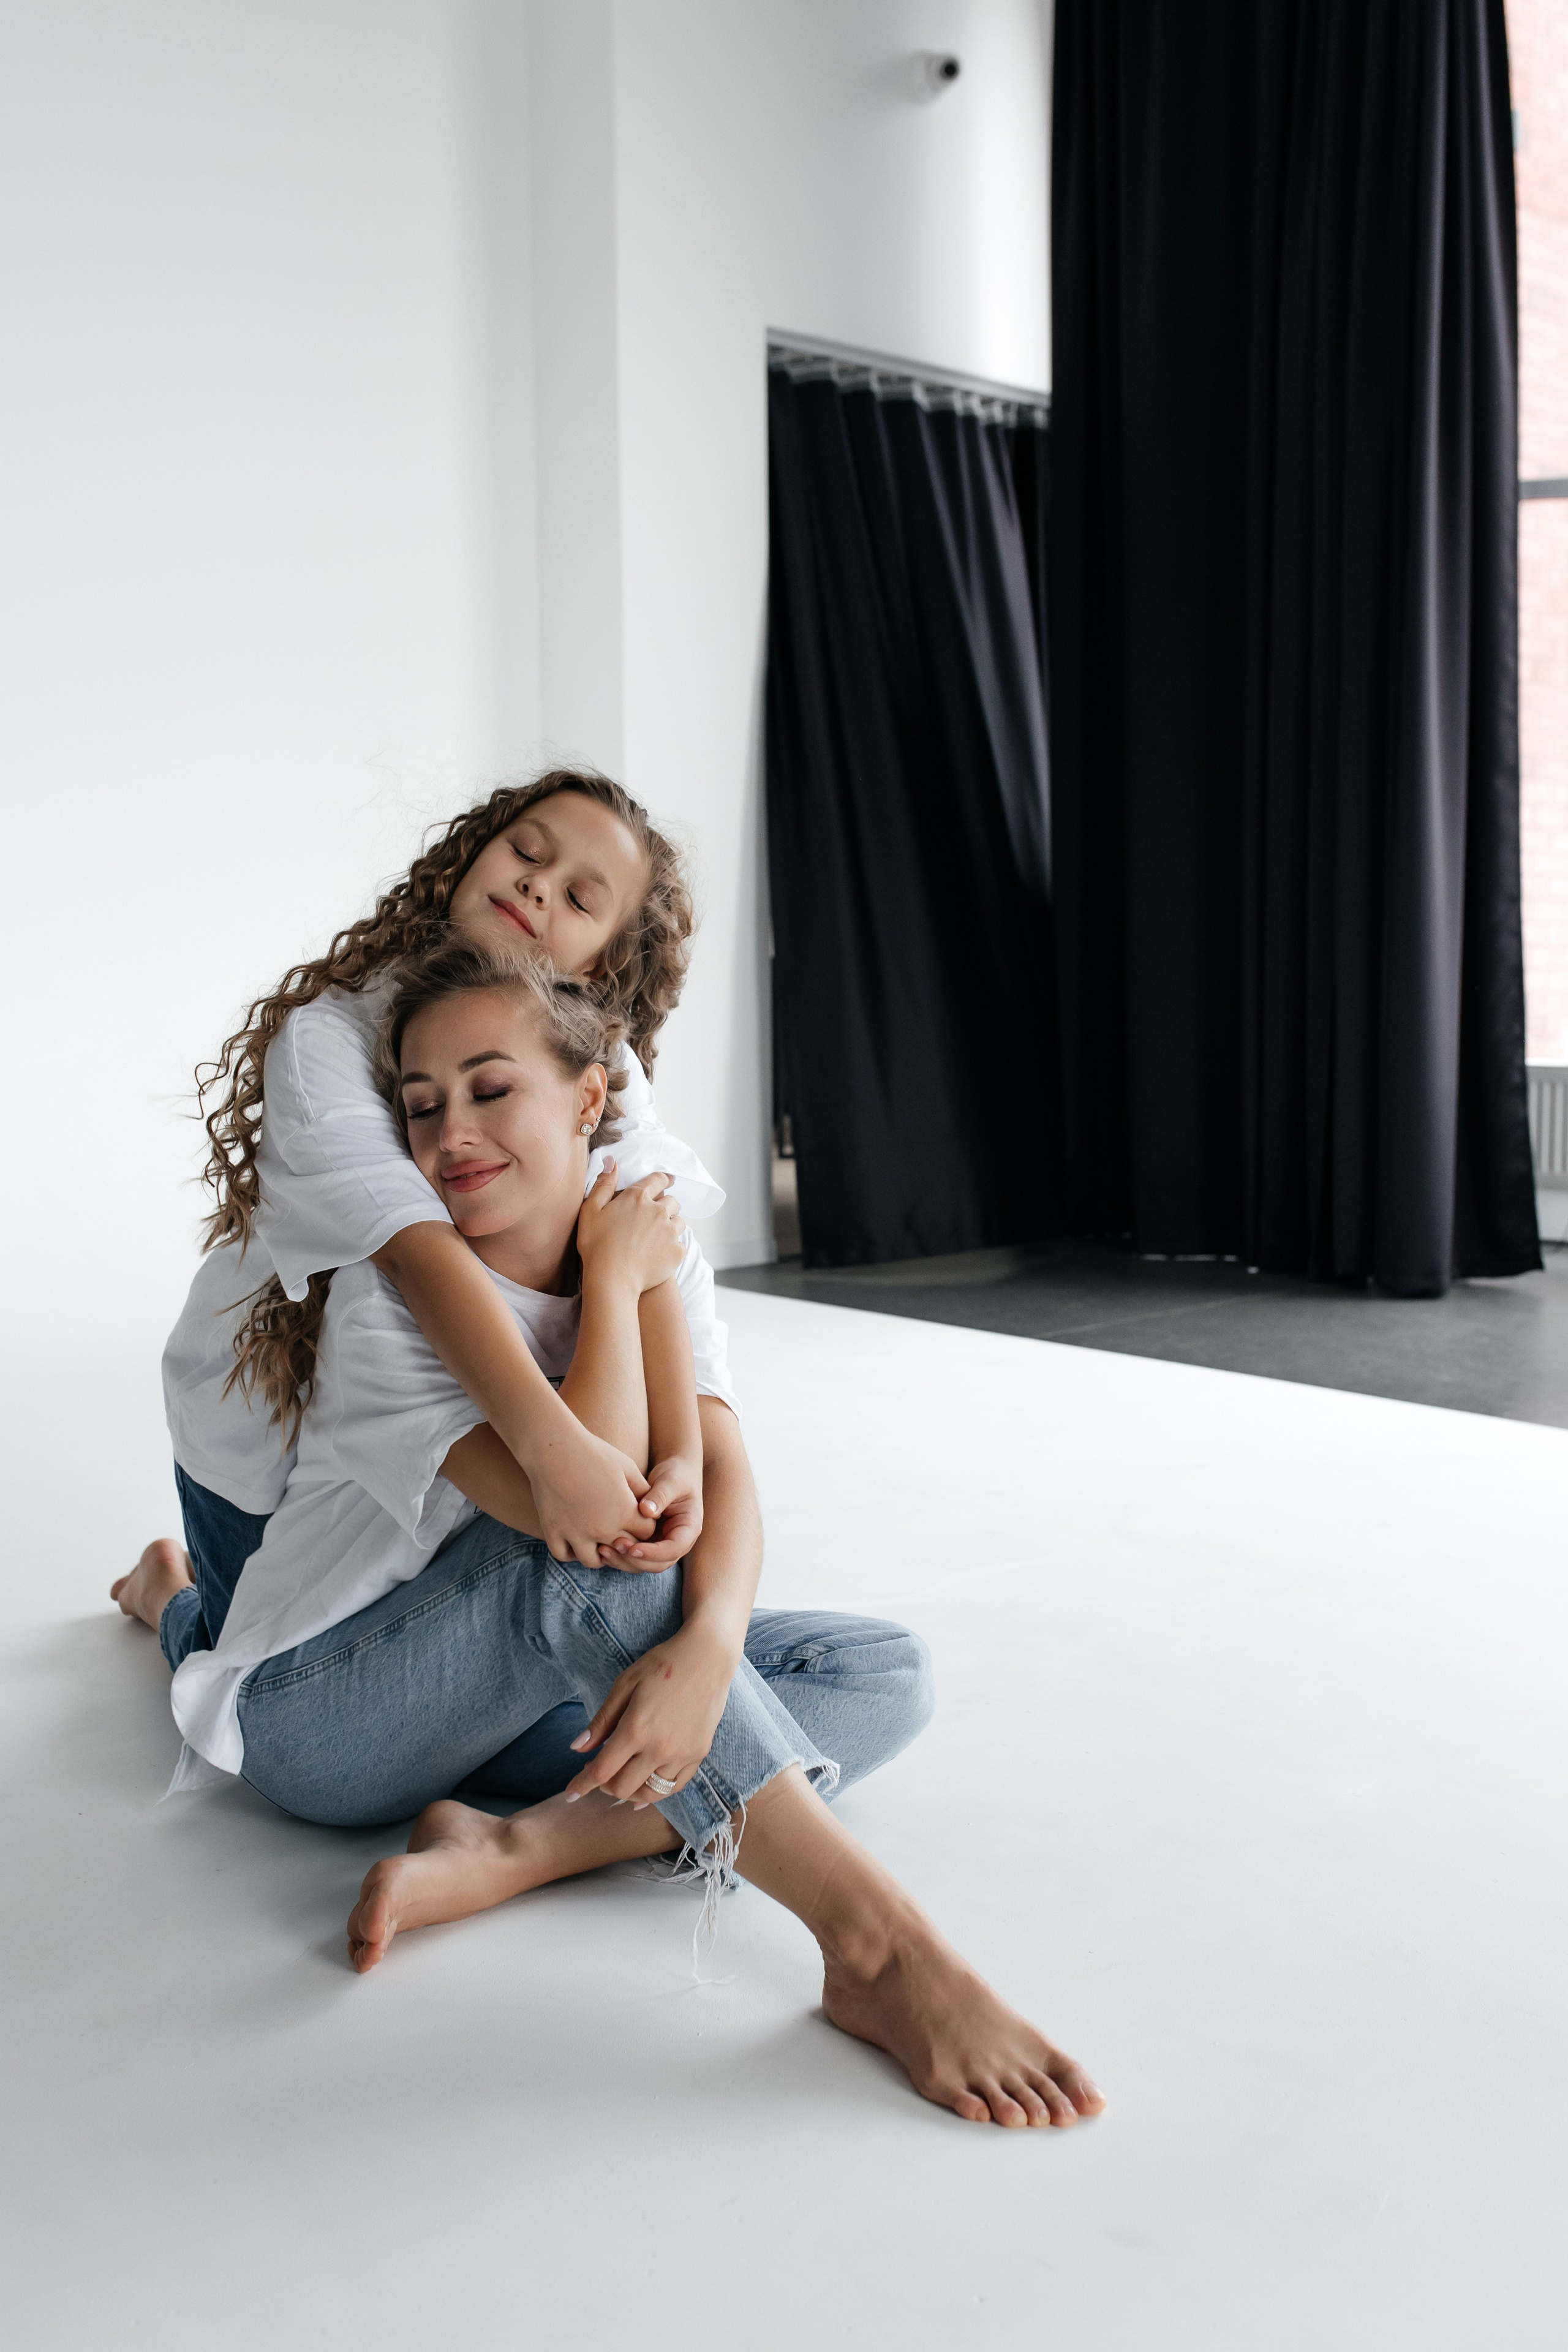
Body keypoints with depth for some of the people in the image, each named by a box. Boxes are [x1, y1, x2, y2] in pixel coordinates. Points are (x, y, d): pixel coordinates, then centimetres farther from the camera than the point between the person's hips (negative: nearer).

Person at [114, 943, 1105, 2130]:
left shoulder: (653, 1256, -4)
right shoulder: (391, 1296, -21)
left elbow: (715, 1475, -20)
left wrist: (709, 1641, -40)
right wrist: (613, 1279, -23)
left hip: (524, 1690, 6)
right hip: (318, 1718, -6)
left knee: (888, 1672, -10)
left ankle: (517, 1846, -27)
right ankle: (875, 1942, -37)